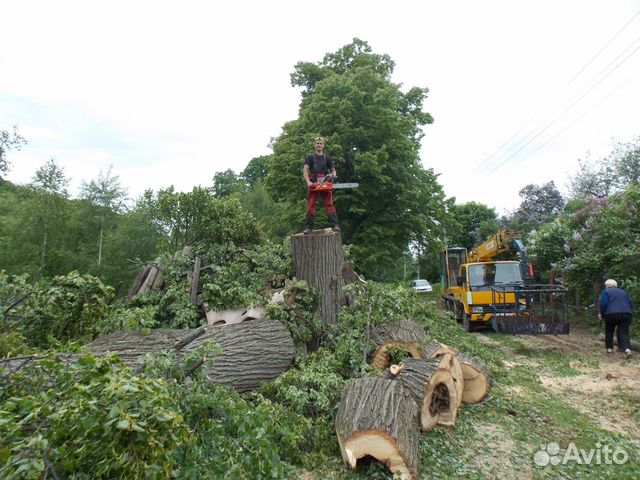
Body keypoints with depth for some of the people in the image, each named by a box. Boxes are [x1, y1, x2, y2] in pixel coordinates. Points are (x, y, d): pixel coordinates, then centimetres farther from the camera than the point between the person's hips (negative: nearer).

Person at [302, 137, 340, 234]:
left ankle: (334, 225, -12)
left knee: (329, 204, -8)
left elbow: (333, 170, 22)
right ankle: (309, 227, -2)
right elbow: (305, 170, 2)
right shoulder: (310, 157, 14)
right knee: (311, 205, -4)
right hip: (313, 184, -1)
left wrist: (333, 174, -4)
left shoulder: (327, 158, 20)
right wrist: (308, 182, -14)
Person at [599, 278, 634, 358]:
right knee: (624, 332, 0)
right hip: (626, 314, 3)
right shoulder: (623, 292, 24)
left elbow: (603, 304, -7)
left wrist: (602, 314, 4)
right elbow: (631, 304, 17)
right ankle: (626, 348, -21)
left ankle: (609, 348, 17)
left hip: (611, 314, -3)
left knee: (609, 331, 14)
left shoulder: (605, 292, 7)